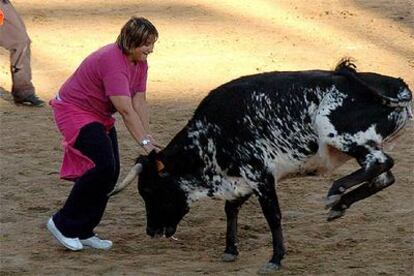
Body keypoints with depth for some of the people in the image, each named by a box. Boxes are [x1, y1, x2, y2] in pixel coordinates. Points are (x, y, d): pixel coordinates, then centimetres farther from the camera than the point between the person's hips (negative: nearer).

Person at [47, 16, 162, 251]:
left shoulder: (139, 63, -1)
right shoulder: (113, 62, -30)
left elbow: (140, 103, -4)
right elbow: (126, 110, -34)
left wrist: (149, 137, -14)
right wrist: (144, 143, -36)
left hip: (100, 116, 9)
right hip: (75, 111, -9)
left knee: (111, 173, 2)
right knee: (103, 166, -21)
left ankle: (83, 232, 11)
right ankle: (63, 224, -11)